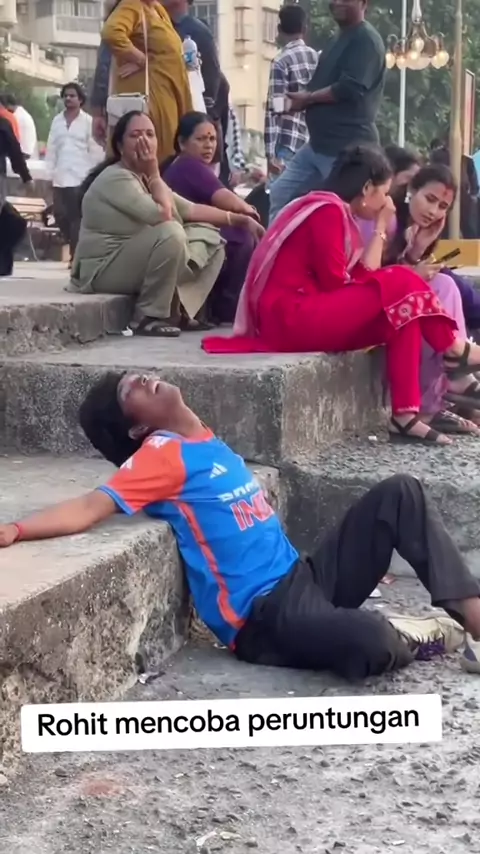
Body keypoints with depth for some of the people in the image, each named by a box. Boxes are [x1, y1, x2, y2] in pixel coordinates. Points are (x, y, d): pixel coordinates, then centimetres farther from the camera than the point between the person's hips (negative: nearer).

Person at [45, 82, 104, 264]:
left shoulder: (88, 121, 1)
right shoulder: (57, 120, 13)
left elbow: (95, 150, -1)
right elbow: (51, 147, 13)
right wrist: (50, 171, 5)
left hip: (81, 178, -4)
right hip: (60, 178, 4)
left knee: (77, 217, -7)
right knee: (60, 215, 2)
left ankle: (76, 255, 0)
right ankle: (78, 250, 19)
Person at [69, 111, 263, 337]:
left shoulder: (144, 178, 13)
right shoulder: (116, 178, -17)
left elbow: (190, 209, 11)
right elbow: (164, 217, -25)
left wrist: (237, 219, 4)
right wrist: (154, 174, -14)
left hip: (138, 262, 10)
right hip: (104, 271, -10)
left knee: (209, 238, 5)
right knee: (171, 232, -32)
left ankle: (178, 309, -3)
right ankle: (148, 316, -20)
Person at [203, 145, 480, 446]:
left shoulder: (339, 213, 19)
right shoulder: (328, 209, -9)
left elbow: (363, 277, 9)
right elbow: (337, 282, -15)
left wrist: (380, 229, 10)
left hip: (306, 315, 10)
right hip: (290, 316, -10)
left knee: (404, 313, 2)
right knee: (401, 285, -13)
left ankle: (405, 415, -7)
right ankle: (455, 352, 5)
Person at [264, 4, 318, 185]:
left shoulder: (281, 62, -8)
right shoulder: (318, 58, 11)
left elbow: (274, 109, -13)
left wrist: (270, 153, -13)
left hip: (288, 144, -6)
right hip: (314, 143, 6)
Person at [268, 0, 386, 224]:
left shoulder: (366, 40, -12)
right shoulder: (338, 40, 18)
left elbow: (349, 88, -23)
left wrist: (307, 98, -11)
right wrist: (302, 99, 3)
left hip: (348, 146, -10)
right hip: (319, 142, 10)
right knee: (280, 193, 8)